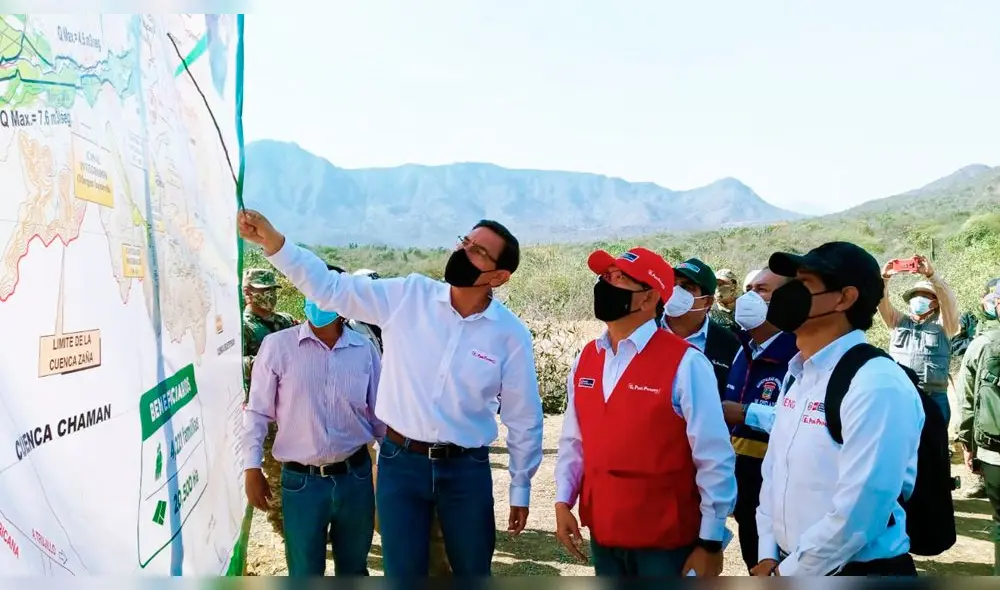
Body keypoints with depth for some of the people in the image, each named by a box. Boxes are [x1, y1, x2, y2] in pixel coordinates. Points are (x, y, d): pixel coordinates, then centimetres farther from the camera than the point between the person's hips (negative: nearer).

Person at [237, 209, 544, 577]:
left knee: (473, 573, 16)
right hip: (400, 461, 1)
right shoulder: (407, 296, -7)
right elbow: (328, 287, -7)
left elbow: (524, 418, 0)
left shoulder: (511, 334, -9)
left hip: (466, 468, 0)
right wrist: (271, 240, -19)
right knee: (403, 574, 12)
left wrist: (521, 489, 5)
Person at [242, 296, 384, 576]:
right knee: (305, 573, 10)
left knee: (354, 569, 18)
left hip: (356, 477, 2)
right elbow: (257, 411, -1)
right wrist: (252, 468, -3)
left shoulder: (364, 349, -1)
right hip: (301, 481, -2)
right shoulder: (277, 345, -7)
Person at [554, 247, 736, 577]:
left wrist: (711, 542, -11)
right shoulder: (586, 359, 3)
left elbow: (715, 459, -13)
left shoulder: (685, 363, -15)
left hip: (666, 540, -5)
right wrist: (563, 502, 1)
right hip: (603, 536, 5)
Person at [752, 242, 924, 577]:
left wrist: (786, 574, -15)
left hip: (859, 571, -7)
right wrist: (768, 556, 3)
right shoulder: (798, 376, 7)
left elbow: (857, 512, -25)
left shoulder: (878, 385, -22)